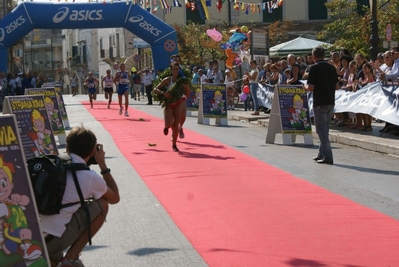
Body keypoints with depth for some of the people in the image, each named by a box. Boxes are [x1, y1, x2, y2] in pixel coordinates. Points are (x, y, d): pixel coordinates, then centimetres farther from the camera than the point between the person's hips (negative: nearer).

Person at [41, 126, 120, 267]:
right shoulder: (89, 177, -4)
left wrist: (67, 156, 31)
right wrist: (102, 164, 20)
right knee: (101, 205, 12)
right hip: (54, 240, -7)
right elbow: (115, 198, 16)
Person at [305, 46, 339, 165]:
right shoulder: (331, 67, 8)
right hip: (331, 102, 6)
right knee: (325, 129, 17)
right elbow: (336, 86, 11)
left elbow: (311, 87, -15)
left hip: (320, 103, -6)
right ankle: (322, 154, 25)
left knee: (321, 130, -2)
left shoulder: (314, 68, -11)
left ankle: (327, 157, -7)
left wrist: (305, 86, 6)